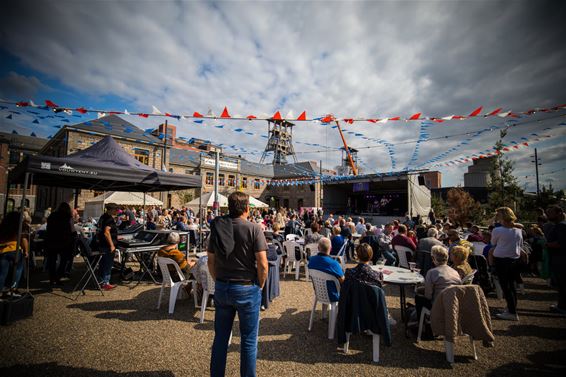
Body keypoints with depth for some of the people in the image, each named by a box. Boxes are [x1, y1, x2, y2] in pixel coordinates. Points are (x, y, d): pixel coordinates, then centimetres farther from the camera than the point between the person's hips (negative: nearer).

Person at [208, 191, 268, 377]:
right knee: (249, 340, 13)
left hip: (221, 288, 5)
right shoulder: (253, 229, -15)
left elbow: (211, 261, 6)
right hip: (247, 289, -4)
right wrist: (260, 285, -1)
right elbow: (262, 264, -17)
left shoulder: (217, 227, -1)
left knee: (220, 337, 20)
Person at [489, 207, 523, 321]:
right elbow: (520, 245, 13)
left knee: (505, 286, 2)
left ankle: (512, 313, 7)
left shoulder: (497, 230, -16)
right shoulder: (519, 230, 3)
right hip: (515, 259, 7)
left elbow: (493, 243, 0)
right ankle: (512, 308, 27)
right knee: (511, 285, 16)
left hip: (501, 260, -6)